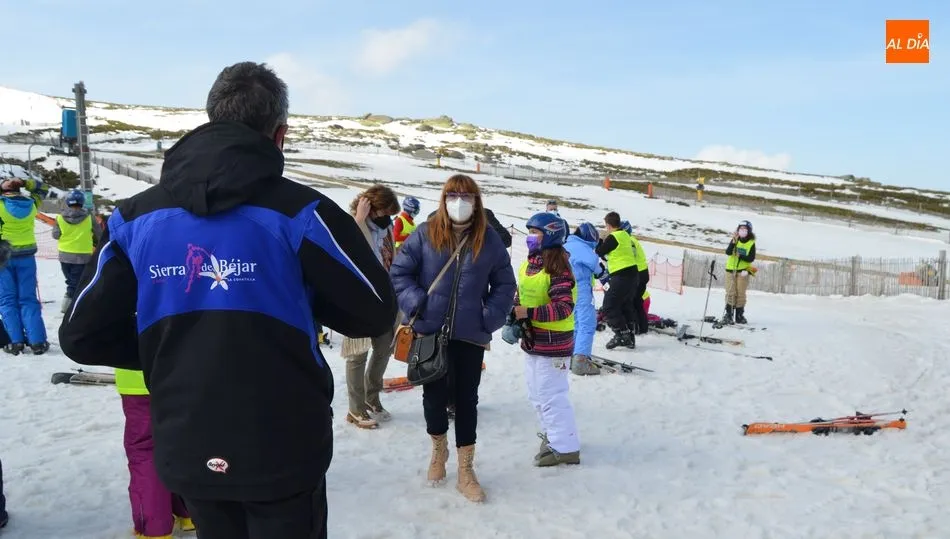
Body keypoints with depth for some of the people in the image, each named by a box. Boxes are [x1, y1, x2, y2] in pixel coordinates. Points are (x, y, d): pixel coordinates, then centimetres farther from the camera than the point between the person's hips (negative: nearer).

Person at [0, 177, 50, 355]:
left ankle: (15, 342, 1)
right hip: (26, 255, 2)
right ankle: (37, 341, -1)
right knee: (28, 299, 5)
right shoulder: (31, 204, 0)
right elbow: (42, 189, 17)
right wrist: (25, 183, 3)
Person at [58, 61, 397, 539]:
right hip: (284, 453, -3)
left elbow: (81, 336, 0)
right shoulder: (297, 211, -17)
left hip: (187, 452, 4)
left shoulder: (135, 217, -4)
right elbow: (376, 313, -10)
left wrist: (169, 351, 10)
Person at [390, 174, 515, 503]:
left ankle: (466, 471, 18)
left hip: (471, 335, 0)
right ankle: (438, 449, 39)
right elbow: (399, 271, -1)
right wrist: (415, 303, -12)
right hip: (430, 331, 0)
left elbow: (505, 284, 6)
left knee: (467, 399, 6)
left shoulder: (489, 239, -1)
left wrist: (491, 318, -4)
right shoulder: (425, 234, -5)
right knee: (434, 394, 12)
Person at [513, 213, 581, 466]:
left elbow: (564, 307, -26)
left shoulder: (558, 268, -20)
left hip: (552, 343, -10)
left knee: (551, 396, -3)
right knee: (537, 394, 21)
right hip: (532, 340, 10)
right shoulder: (529, 264, 8)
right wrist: (515, 312, -2)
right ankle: (553, 434, 38)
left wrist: (529, 313, -30)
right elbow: (521, 293, 18)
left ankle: (565, 448, 9)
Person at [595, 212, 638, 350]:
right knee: (626, 305, 18)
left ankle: (622, 334, -6)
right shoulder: (625, 235, 12)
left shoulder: (612, 237, -13)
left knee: (610, 306, -3)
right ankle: (630, 337, 22)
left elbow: (599, 252, -5)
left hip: (622, 275, -9)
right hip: (632, 273, 9)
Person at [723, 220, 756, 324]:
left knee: (741, 293, 0)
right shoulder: (734, 240, 6)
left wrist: (740, 256, -20)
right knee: (730, 293, -4)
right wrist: (733, 242, -23)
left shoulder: (751, 243, 2)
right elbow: (728, 252, -10)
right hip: (730, 270, 1)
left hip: (743, 271, -1)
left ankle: (739, 315, 10)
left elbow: (751, 258, -5)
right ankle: (728, 315, -2)